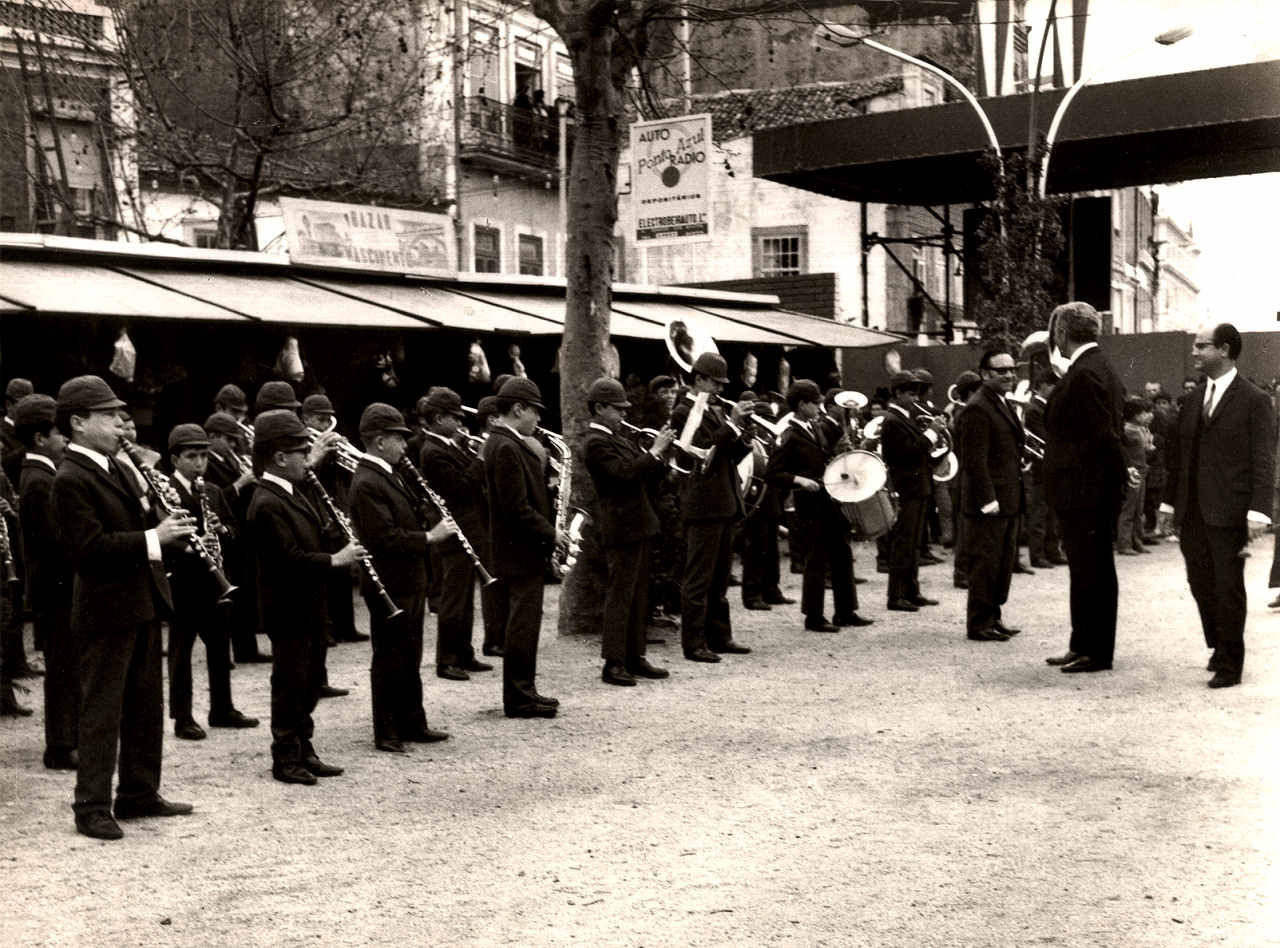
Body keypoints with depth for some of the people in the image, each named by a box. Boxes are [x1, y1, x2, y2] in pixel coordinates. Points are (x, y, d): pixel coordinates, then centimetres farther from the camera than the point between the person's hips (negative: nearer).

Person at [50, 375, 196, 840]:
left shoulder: (112, 468, 12)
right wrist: (152, 537, -25)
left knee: (146, 705, 15)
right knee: (101, 710, -1)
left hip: (141, 603, 9)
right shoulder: (70, 480, -16)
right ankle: (91, 807, 8)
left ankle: (140, 794, 26)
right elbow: (89, 547, -24)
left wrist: (163, 522, -1)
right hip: (106, 609, -9)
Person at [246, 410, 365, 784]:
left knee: (310, 682, 16)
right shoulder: (266, 504, -21)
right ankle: (286, 759, 11)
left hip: (308, 607, 10)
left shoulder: (290, 493, 10)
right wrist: (335, 560, -20)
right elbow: (291, 558, -26)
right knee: (290, 685, 1)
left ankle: (303, 750, 26)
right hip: (288, 610, -10)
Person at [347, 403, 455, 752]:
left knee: (409, 658, 17)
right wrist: (429, 537, -20)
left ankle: (413, 723, 27)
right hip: (389, 586, -10)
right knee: (389, 660, 0)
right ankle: (386, 733, 10)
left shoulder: (388, 475, 12)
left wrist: (432, 526, 8)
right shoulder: (367, 483, -19)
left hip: (409, 583, 10)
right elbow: (386, 537, -25)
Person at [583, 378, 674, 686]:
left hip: (638, 526, 10)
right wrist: (655, 450, -20)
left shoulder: (616, 438, 16)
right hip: (622, 529, -10)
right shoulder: (596, 443, -14)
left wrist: (661, 455, 2)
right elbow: (625, 472, -27)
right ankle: (613, 664, -2)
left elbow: (643, 475, 18)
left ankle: (634, 658, 20)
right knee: (619, 596, -6)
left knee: (638, 595, 13)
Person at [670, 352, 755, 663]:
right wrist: (732, 424, -21)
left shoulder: (716, 412, 17)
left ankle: (719, 636, 22)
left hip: (725, 504, 9)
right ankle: (694, 643, -2)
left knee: (720, 578, 15)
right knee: (698, 579, -5)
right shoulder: (684, 412, -9)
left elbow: (730, 456, 16)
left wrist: (744, 433, -2)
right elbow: (703, 449, -21)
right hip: (703, 506, -9)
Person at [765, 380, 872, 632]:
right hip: (810, 505, -9)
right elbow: (772, 474, -18)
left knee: (843, 555, 12)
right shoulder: (790, 436, -15)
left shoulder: (814, 427, 10)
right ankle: (814, 617, 8)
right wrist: (799, 480, -28)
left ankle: (845, 611, 22)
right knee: (817, 560, -2)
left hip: (830, 500, 9)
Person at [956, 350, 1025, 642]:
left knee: (1004, 562, 15)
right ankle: (979, 624, 5)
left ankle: (993, 618, 24)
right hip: (989, 502, -10)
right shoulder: (977, 408, -15)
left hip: (1007, 501, 10)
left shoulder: (1003, 404, 16)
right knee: (985, 563, -3)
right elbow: (975, 461, -20)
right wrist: (988, 499, -23)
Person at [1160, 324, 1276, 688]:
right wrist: (1171, 502, 12)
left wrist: (1258, 511, -17)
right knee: (1200, 582, 8)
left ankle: (1229, 664, 13)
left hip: (1228, 512, -5)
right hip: (1192, 512, 5)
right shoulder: (1193, 398, 12)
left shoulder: (1254, 400, -5)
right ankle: (1220, 647, 27)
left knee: (1228, 586, 1)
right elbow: (1177, 451, 15)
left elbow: (1263, 460, -9)